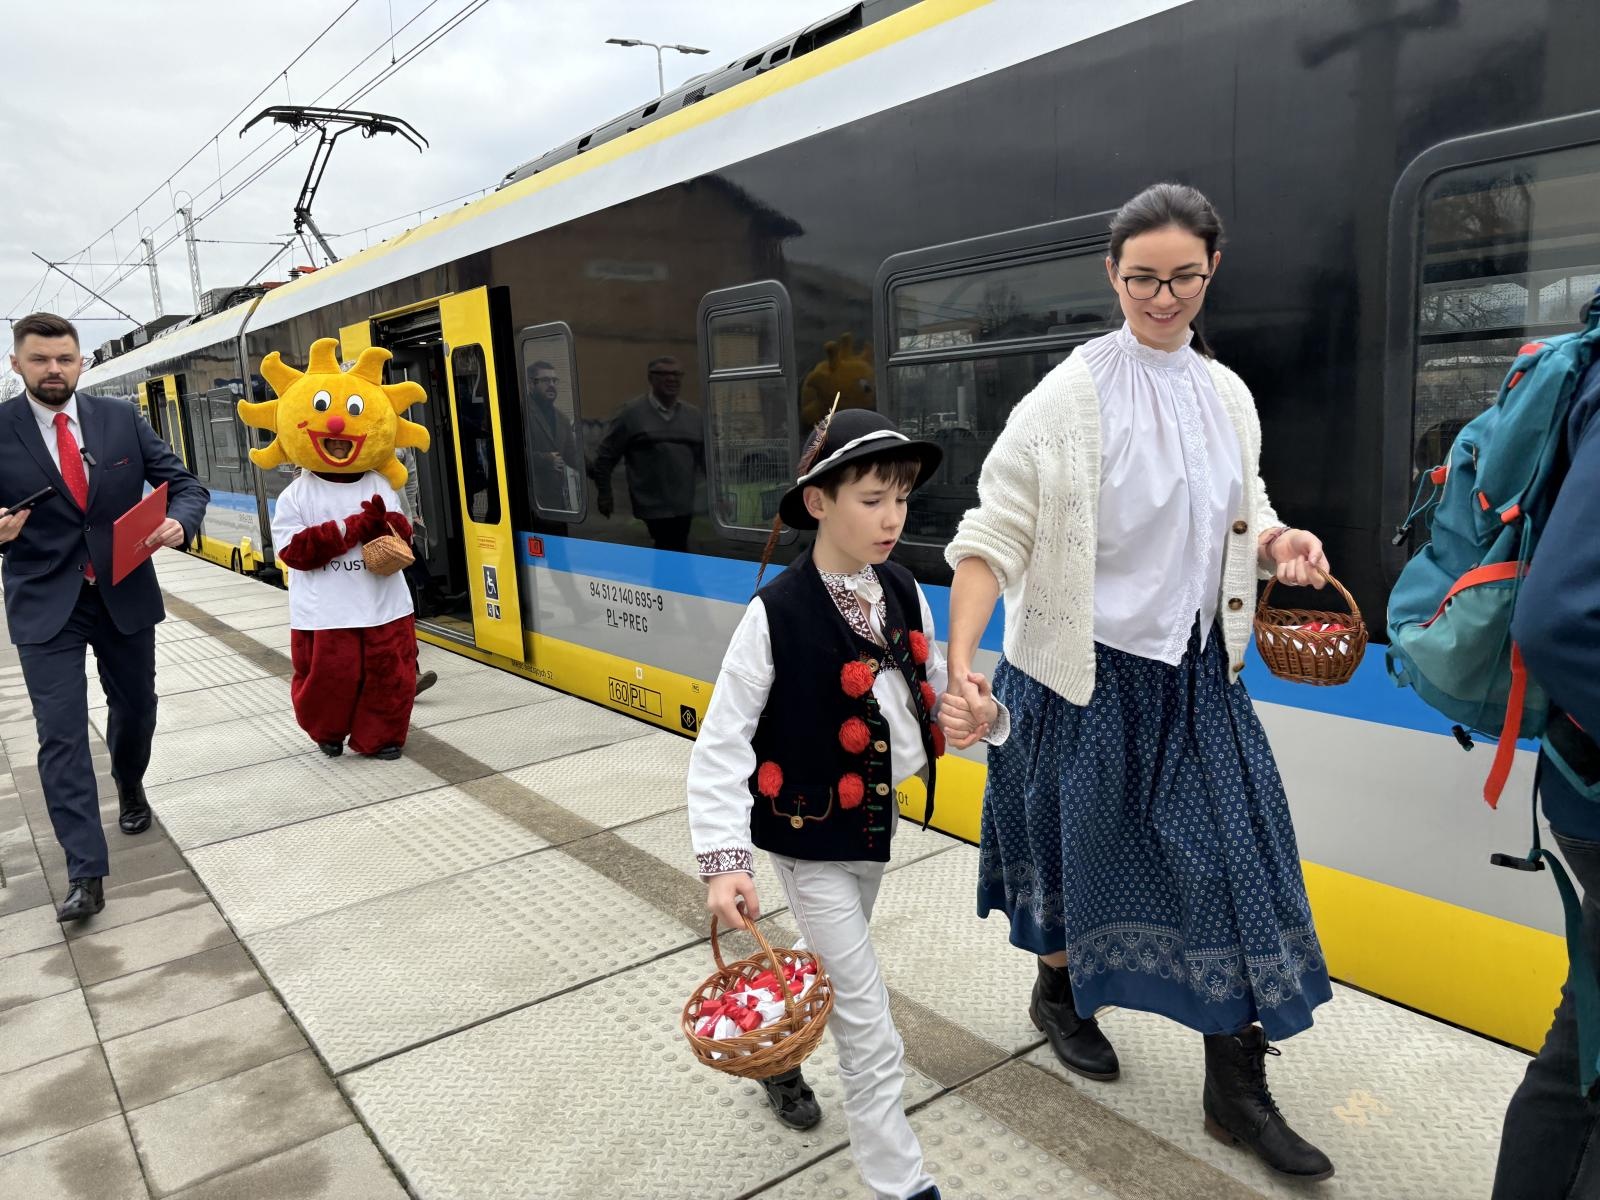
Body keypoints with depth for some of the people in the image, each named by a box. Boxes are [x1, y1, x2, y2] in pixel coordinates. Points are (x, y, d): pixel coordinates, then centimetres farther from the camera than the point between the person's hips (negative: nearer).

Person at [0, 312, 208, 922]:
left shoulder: (121, 418, -1)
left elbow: (186, 484, 1)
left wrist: (179, 522, -20)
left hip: (126, 595, 3)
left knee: (135, 707, 19)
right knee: (60, 733, -6)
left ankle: (129, 786, 50)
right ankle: (85, 873, -2)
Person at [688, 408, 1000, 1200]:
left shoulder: (905, 596, -5)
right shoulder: (776, 613, -23)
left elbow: (932, 698, 6)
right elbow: (720, 746, -21)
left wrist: (977, 716, -16)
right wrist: (723, 861, -29)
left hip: (876, 826, 7)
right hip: (809, 839, -6)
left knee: (836, 972, 28)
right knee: (869, 1029, 1)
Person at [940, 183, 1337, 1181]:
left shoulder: (1228, 395, 6)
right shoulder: (1069, 397, -12)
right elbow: (995, 535, -15)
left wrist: (1280, 544, -5)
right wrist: (960, 658, -26)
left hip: (1199, 672, 5)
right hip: (1090, 671, -5)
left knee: (1234, 859, 5)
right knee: (1085, 846, 12)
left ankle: (1238, 1091, 20)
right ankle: (1059, 994, 42)